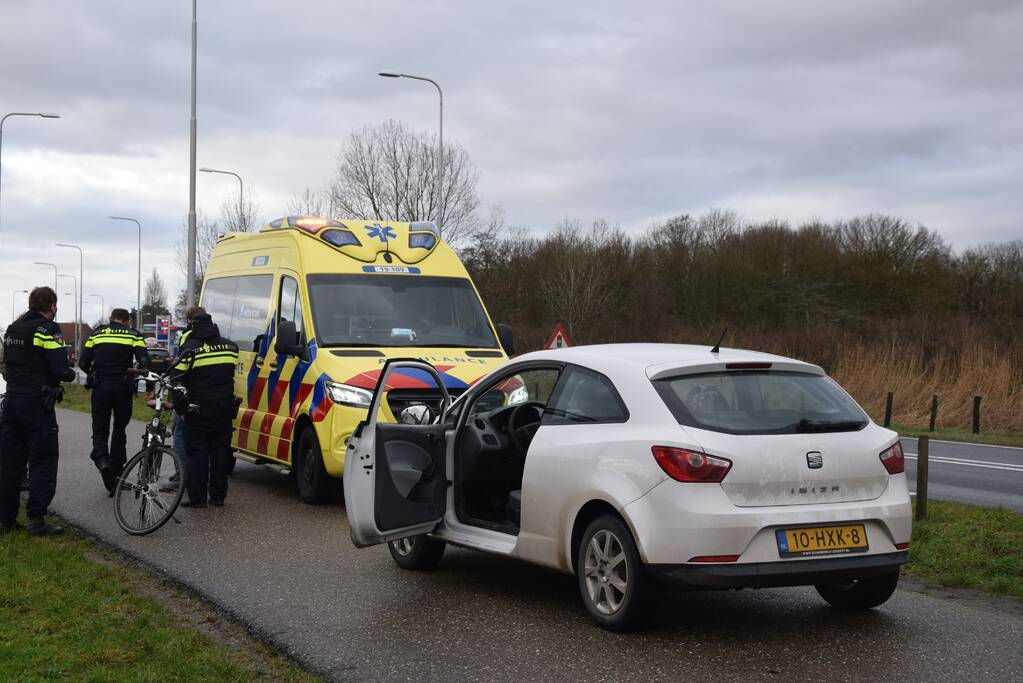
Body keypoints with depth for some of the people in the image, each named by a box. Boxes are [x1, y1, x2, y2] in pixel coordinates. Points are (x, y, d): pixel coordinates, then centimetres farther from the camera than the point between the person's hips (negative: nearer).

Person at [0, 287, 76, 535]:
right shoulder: (47, 330, -11)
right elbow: (60, 369, -18)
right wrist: (70, 373, 2)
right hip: (37, 402, -7)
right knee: (43, 459, -3)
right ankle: (37, 519, -7)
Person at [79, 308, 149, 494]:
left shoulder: (97, 334, 9)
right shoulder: (134, 335, 6)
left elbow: (84, 363, 6)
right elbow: (144, 362, -8)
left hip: (100, 387, 0)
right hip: (123, 388, 0)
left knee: (99, 431, 6)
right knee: (119, 430, 14)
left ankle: (102, 461, -20)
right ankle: (116, 471, 14)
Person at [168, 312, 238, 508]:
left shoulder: (190, 349, -7)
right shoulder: (230, 347, 7)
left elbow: (176, 378, -6)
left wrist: (178, 404, 2)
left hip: (198, 410, -4)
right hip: (224, 409, 4)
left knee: (198, 452, -1)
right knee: (220, 451, 10)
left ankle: (197, 497, -4)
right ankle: (218, 495, 11)